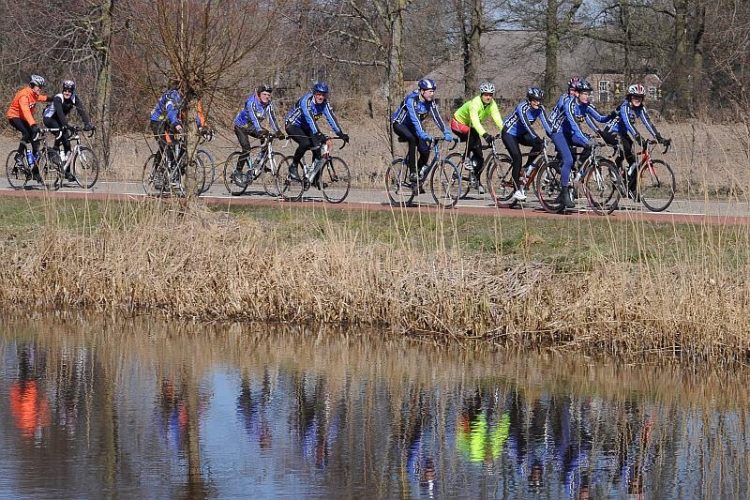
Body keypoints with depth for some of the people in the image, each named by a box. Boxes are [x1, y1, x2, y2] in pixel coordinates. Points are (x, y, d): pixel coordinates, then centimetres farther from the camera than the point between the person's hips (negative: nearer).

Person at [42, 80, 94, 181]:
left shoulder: (74, 98, -16)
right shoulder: (58, 98, -29)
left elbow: (82, 111, -25)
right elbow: (59, 112, -42)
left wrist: (87, 123, -40)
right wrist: (65, 125, -55)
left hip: (59, 120, 5)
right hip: (49, 119, -5)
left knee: (67, 143, -5)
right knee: (61, 131, -36)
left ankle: (67, 172, -2)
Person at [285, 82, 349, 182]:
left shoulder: (324, 104, -10)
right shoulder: (306, 101, -30)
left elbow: (331, 118, -18)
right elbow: (310, 118, -42)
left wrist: (340, 134, -31)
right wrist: (317, 134, -54)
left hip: (305, 127, 7)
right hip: (292, 125, -7)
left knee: (317, 148, -11)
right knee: (305, 143, -32)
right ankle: (293, 166, -14)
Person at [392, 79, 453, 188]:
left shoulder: (431, 102, -11)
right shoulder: (411, 99, -30)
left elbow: (437, 118, -18)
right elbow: (414, 118, -41)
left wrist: (446, 133, -32)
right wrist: (423, 135, -53)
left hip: (412, 126, 6)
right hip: (399, 124, -6)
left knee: (425, 151, -13)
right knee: (412, 139, -36)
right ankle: (412, 173, -30)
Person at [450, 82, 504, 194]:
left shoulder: (492, 104, -16)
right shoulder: (475, 103, -34)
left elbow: (497, 118, -29)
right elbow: (475, 120, -47)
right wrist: (484, 134, -62)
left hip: (470, 126, 6)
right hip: (458, 123, -6)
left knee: (479, 155, -2)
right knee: (471, 135, -37)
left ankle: (477, 181, 10)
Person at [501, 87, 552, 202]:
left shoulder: (539, 109, -12)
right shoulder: (523, 107, -30)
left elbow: (546, 124, -20)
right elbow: (527, 124, -42)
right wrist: (537, 138, -53)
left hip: (522, 134, 6)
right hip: (509, 133, -6)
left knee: (539, 145, -21)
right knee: (517, 158, -21)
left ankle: (526, 167, 0)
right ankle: (518, 190, -14)